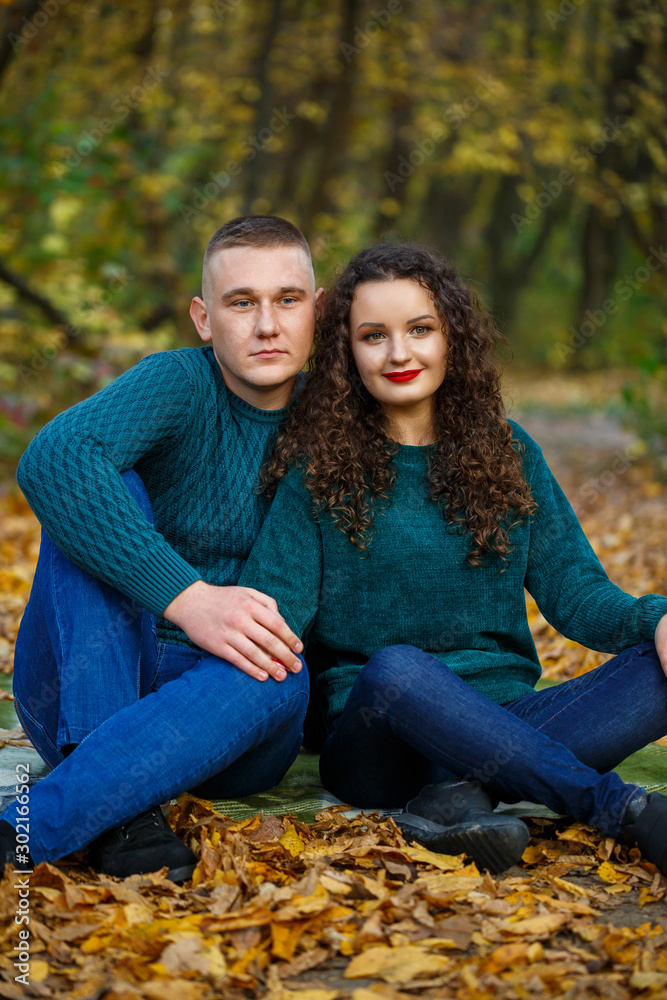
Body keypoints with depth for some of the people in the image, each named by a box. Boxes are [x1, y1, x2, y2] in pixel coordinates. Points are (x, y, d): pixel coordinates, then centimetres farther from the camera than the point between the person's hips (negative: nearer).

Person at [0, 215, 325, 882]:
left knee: (278, 677, -33)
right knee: (95, 490, -25)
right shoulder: (179, 384, -8)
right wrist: (185, 597, -37)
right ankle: (119, 810, -35)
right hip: (82, 692, -2)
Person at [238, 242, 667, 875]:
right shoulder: (319, 469, 3)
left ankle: (461, 792, -34)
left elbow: (573, 591, 7)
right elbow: (274, 612, -5)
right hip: (372, 743, -3)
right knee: (396, 668, -38)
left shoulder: (507, 452, 12)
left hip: (501, 727, 3)